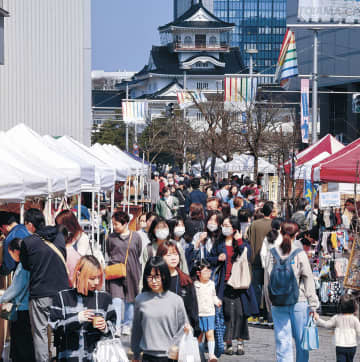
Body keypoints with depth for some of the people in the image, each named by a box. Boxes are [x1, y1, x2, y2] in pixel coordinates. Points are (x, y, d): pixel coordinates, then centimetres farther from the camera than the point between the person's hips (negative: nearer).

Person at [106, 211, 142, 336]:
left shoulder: (135, 237, 1)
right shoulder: (111, 237, 4)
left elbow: (139, 255, 9)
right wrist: (112, 262, 3)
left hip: (131, 272, 1)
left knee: (130, 300, 9)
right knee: (116, 299, -12)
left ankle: (127, 325, 23)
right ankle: (116, 327, -12)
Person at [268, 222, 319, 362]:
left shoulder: (273, 253, -1)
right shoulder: (299, 253, -6)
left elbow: (268, 279, 1)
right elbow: (308, 279, -5)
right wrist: (313, 304, -1)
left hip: (278, 303, 2)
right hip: (299, 302, -2)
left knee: (282, 340, 3)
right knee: (301, 340, 11)